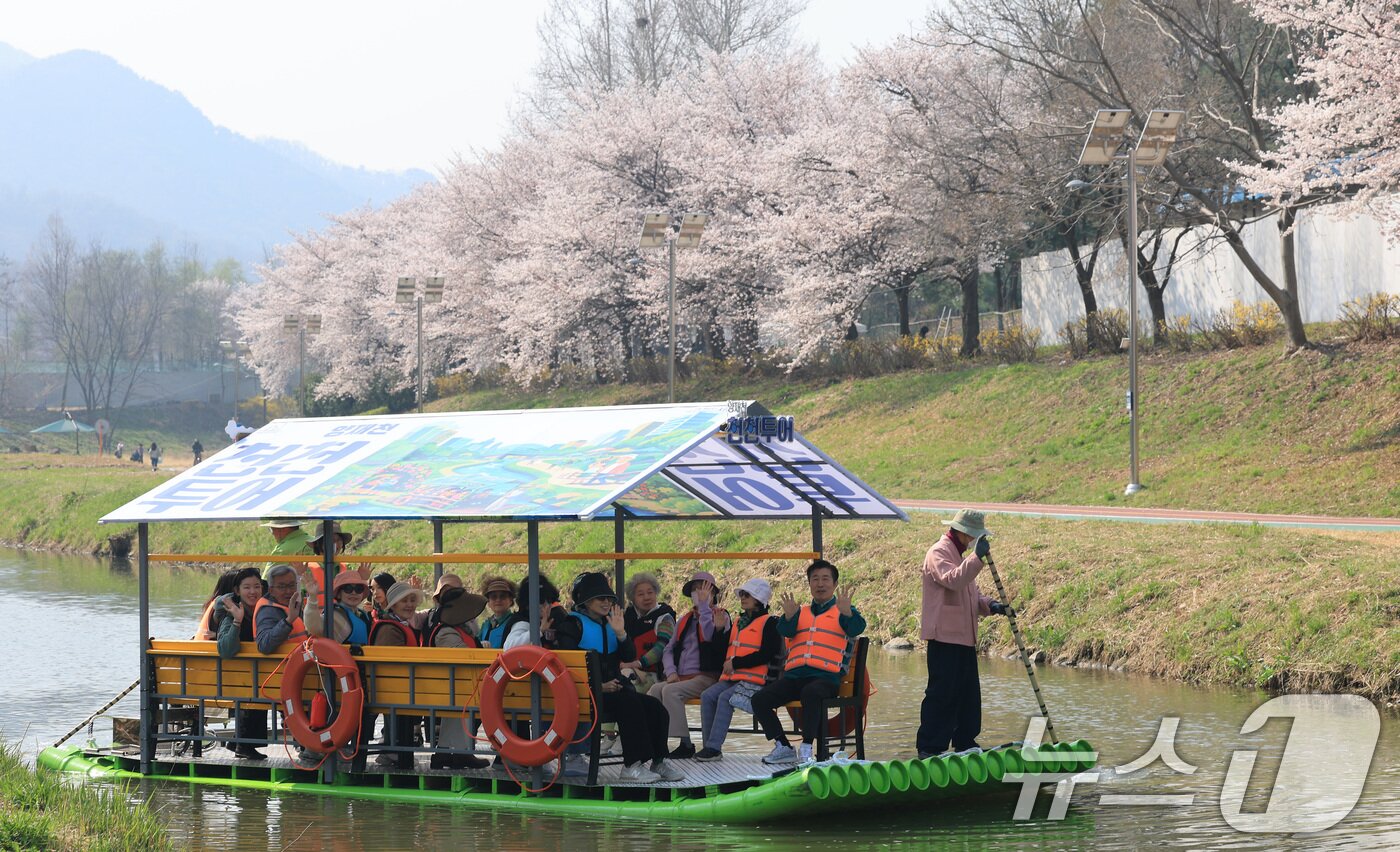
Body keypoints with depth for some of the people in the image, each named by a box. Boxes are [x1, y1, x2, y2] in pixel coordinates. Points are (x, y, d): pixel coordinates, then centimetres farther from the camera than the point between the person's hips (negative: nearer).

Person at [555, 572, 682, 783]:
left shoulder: (610, 623, 20)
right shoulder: (572, 625, 1)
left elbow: (630, 657, 11)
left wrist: (620, 633, -7)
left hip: (615, 688, 7)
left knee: (655, 708, -18)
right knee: (629, 703, -32)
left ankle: (658, 761, -13)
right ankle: (632, 765, -31)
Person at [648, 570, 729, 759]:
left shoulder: (720, 616, 5)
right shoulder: (685, 620, 23)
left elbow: (709, 635, -17)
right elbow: (669, 650, 20)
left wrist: (704, 604, -14)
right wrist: (671, 672, 0)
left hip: (705, 678, -6)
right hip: (681, 678, 6)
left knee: (670, 691, -30)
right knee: (654, 690, -22)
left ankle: (685, 744, -28)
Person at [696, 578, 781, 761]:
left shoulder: (768, 623, -1)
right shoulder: (739, 622, 23)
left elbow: (766, 655, -12)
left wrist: (736, 663, -12)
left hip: (754, 679, -7)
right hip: (731, 677, 7)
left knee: (725, 698, -29)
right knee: (707, 696, -16)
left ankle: (714, 747, -30)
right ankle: (708, 745, -15)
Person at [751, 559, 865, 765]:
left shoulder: (842, 611, 13)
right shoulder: (801, 613, 23)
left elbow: (857, 628, -6)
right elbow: (785, 631, 6)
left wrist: (847, 613, -27)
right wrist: (789, 616, -16)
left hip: (826, 676, -5)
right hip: (794, 676, 5)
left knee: (811, 693, -38)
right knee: (760, 699, -13)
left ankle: (807, 748, -34)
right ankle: (783, 747, -4)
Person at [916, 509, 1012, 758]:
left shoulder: (961, 556, 22)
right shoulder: (938, 553, -10)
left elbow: (971, 595, 25)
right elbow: (952, 580, -29)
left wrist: (991, 605, 6)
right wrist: (977, 557, -34)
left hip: (964, 637, 10)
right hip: (944, 637, -10)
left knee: (969, 693, 13)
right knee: (942, 693, -9)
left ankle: (965, 743, 21)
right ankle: (929, 746, -6)